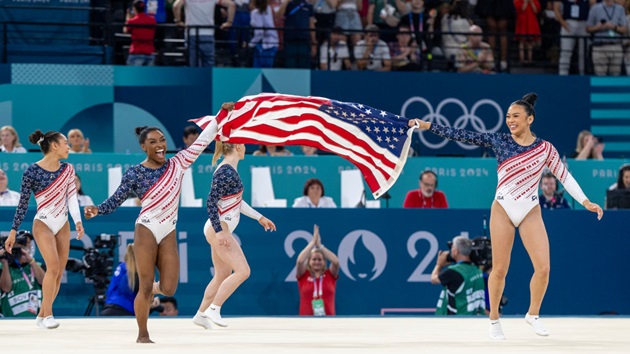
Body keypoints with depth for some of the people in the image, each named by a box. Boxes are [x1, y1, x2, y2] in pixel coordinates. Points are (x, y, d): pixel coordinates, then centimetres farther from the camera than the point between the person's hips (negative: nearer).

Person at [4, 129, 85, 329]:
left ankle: (43, 315, 13)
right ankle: (47, 315, -13)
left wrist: (77, 221, -14)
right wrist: (13, 231, -6)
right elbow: (23, 203, -7)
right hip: (43, 224, -6)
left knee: (59, 273, 3)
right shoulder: (32, 172, -12)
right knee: (53, 267, -20)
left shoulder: (67, 169, 3)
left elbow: (72, 197, 0)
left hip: (63, 225, 6)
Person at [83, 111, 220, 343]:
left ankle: (152, 289, 33)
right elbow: (115, 201, -1)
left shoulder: (177, 164, 3)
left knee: (169, 289, -4)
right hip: (146, 229, -3)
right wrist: (97, 210, -19)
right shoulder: (135, 173, -4)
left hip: (169, 232, 3)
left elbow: (204, 139, 6)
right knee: (145, 286, -5)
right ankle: (142, 335, 10)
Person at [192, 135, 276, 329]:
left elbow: (236, 201, 25)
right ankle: (213, 309, -11)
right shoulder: (226, 172, -17)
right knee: (242, 271, -12)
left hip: (222, 230, 10)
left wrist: (259, 217, 29)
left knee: (223, 275, 13)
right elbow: (211, 202, -21)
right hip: (219, 230, -10)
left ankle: (201, 314, 17)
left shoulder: (229, 171, 13)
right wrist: (219, 231, -25)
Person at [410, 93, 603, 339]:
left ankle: (533, 315, 15)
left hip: (530, 213, 0)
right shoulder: (499, 141, -2)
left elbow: (565, 177, 2)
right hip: (503, 210, 0)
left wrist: (585, 202, -6)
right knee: (499, 269, 0)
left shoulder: (545, 149, -2)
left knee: (543, 267, -8)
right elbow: (463, 136, -4)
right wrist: (428, 126, -9)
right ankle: (494, 319, 18)